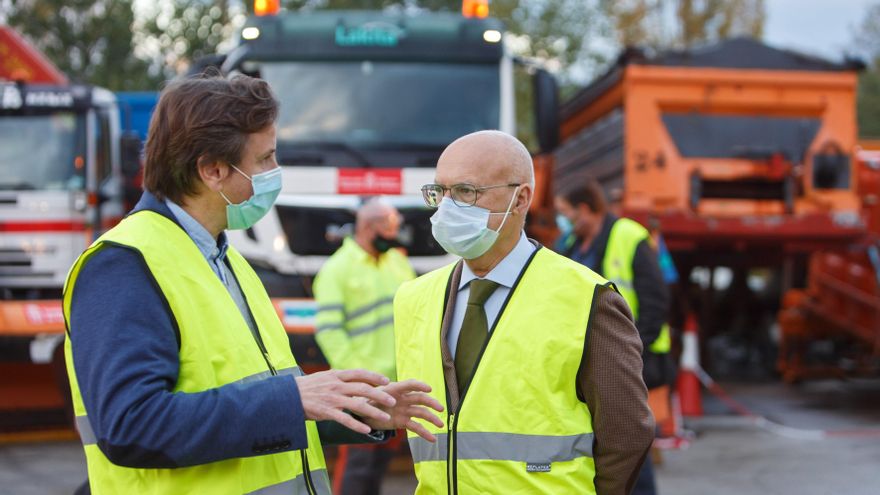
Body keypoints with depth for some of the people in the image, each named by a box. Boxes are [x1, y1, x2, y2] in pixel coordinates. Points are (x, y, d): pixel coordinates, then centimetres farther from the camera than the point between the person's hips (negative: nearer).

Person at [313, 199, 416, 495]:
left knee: (383, 457, 13)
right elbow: (328, 329, -13)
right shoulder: (337, 269, -6)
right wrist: (355, 372, -18)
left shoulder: (398, 262, 15)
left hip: (399, 381, 7)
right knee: (358, 459, -7)